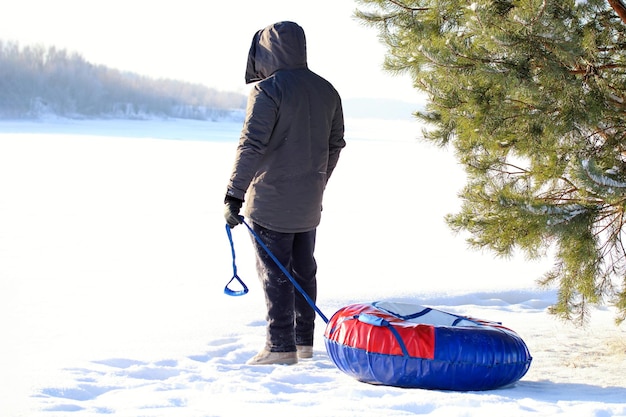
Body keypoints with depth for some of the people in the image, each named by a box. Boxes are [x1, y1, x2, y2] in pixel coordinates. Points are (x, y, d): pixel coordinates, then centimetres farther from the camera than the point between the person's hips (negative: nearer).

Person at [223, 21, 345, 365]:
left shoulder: (267, 90, -14)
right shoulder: (327, 91, 9)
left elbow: (251, 146, -19)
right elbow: (335, 145, 15)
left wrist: (234, 195, -16)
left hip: (271, 201, -7)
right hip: (309, 202, 7)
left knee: (274, 273, -1)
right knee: (303, 269, 15)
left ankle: (280, 346, 1)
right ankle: (305, 340, 21)